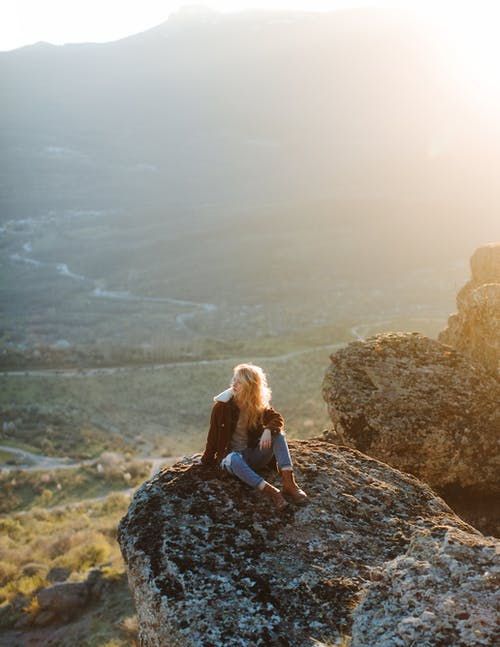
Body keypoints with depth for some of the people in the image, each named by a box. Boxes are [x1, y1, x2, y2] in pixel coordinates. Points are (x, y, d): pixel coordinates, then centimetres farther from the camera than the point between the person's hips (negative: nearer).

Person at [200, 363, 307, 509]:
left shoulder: (259, 405, 3)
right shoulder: (222, 405, -6)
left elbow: (277, 419, -8)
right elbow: (214, 434, -1)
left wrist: (268, 430, -29)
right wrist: (208, 460, 2)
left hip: (253, 454, 3)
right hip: (230, 454, -3)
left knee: (277, 434, -22)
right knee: (235, 459, -40)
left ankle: (289, 483, -36)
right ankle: (271, 491, -51)